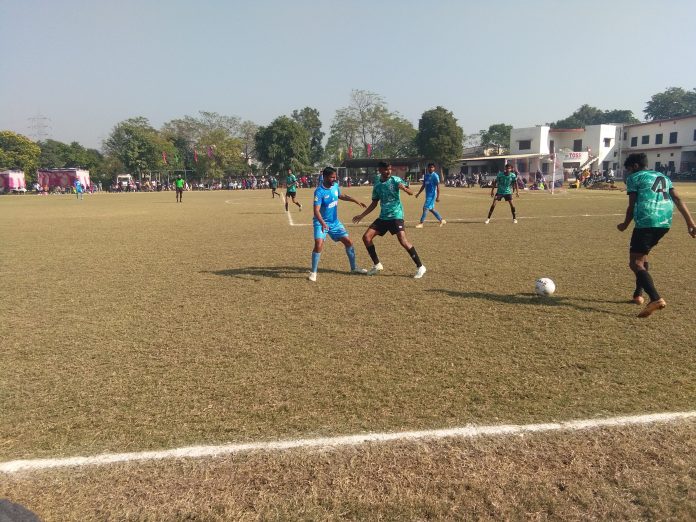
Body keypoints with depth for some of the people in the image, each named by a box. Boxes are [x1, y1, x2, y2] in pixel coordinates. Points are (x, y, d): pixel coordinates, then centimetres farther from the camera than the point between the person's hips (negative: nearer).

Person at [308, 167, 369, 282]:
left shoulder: (335, 186, -1)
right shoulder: (319, 192, -22)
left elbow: (341, 196, 22)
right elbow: (316, 210, -29)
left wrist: (356, 201, 15)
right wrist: (323, 223, -44)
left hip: (335, 221, 7)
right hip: (321, 222, -7)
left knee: (348, 242, 5)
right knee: (319, 245, -24)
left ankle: (354, 268, 23)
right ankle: (313, 272, -7)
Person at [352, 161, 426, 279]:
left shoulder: (395, 180, -6)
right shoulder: (377, 185, 8)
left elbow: (411, 193, -15)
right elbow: (374, 203, 18)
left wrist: (404, 188, -38)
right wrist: (361, 215, 17)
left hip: (396, 216, -6)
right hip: (383, 217, 6)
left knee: (403, 241, -19)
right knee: (366, 237, -2)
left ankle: (420, 267, -7)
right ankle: (377, 265, 12)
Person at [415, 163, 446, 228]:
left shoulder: (435, 176, -11)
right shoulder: (426, 175, 11)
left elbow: (438, 186, -13)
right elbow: (423, 185, 19)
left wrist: (438, 197, -17)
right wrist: (418, 193, 16)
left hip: (432, 194, -8)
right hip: (428, 194, 8)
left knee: (425, 208, -10)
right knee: (431, 208, 14)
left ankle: (421, 223, -6)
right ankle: (442, 220, 26)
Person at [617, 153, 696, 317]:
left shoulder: (634, 177, 8)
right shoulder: (663, 177, 26)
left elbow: (632, 206, 1)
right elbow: (678, 200, 14)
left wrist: (625, 225, 16)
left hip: (646, 222, -8)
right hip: (665, 222, 8)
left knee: (635, 263, -6)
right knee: (642, 254, 27)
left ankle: (655, 299, -25)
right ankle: (638, 294, 30)